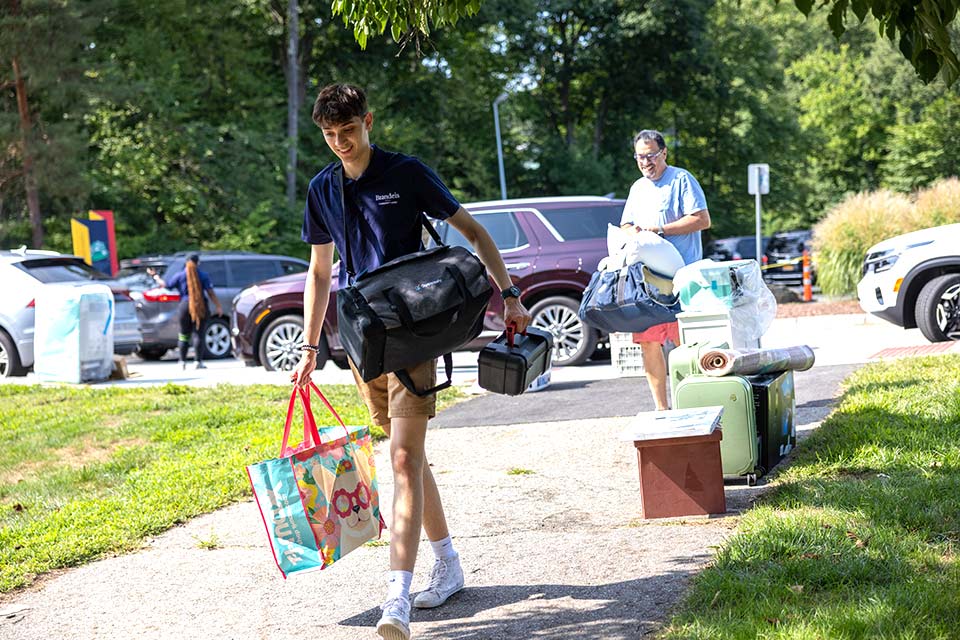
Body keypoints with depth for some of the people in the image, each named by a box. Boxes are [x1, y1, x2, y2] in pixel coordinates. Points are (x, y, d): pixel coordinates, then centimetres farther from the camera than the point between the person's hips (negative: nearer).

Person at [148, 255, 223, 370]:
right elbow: (211, 292, -5)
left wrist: (155, 276, 20)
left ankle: (182, 362, 12)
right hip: (201, 307, -1)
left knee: (184, 334, 12)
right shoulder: (203, 275, 0)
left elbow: (166, 285, 5)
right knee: (198, 334, -1)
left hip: (185, 305, 1)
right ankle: (198, 361, -6)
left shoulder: (180, 276, 2)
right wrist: (218, 306, -3)